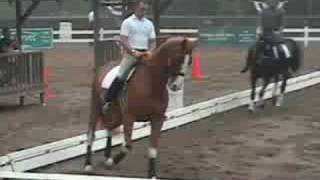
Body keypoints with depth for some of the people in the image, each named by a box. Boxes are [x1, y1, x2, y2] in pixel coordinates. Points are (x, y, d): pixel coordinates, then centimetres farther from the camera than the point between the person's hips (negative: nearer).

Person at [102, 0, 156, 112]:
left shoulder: (149, 24, 13)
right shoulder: (127, 22, 0)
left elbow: (152, 41, 13)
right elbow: (123, 40, -8)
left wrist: (150, 52, -8)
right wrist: (133, 52, -19)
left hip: (145, 54, 5)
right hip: (131, 53, -4)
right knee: (121, 76, -15)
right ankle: (107, 101, -9)